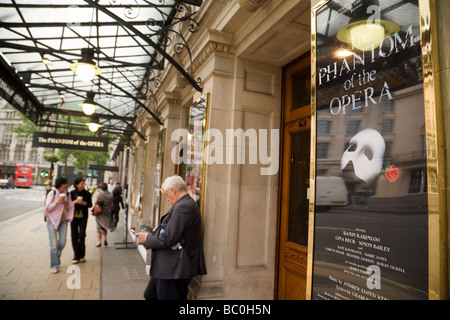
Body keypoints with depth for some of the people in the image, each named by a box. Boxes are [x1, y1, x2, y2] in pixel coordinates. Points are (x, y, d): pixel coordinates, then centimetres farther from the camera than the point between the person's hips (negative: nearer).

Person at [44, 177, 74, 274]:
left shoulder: (66, 194, 3)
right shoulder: (52, 193, -10)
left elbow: (70, 208, 10)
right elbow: (47, 208, -10)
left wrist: (66, 203, -11)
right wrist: (57, 201, -24)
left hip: (63, 220, 4)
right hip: (52, 220, -4)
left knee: (62, 242, 4)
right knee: (53, 244, -3)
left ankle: (57, 256, 36)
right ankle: (54, 266, 9)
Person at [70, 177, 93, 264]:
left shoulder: (87, 193, -3)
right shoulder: (72, 193, -1)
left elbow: (90, 204, 1)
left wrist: (83, 203, -16)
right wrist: (74, 202, -18)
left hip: (83, 217, -1)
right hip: (74, 217, 1)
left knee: (82, 236, -8)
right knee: (74, 237, 5)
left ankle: (81, 256, 10)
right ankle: (76, 256, 17)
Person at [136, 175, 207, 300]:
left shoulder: (182, 207, -22)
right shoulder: (188, 203, 11)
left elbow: (168, 239, -24)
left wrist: (147, 238, -8)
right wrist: (157, 231, 7)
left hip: (174, 270, -10)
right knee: (151, 295, 20)